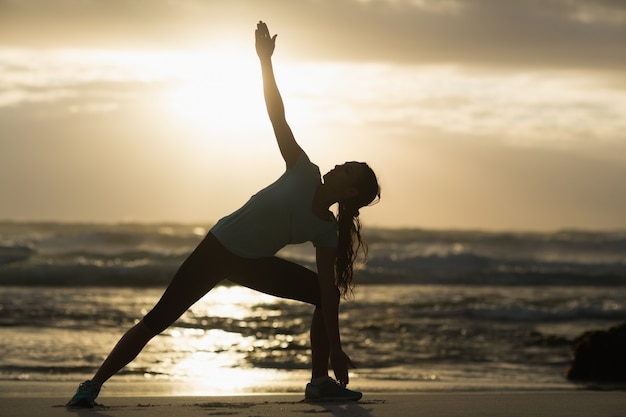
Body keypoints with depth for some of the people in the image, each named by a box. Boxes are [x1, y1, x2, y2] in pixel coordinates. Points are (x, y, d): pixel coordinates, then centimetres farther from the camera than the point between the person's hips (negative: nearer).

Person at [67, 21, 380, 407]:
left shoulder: (328, 232, -9)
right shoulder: (305, 174, -13)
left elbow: (329, 293, -11)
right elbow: (278, 118, -19)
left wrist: (336, 349, -18)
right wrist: (266, 61, -26)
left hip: (253, 265, 4)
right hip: (217, 250, -3)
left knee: (326, 292, -6)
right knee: (158, 319, -12)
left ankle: (320, 381, 3)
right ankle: (93, 384, -6)